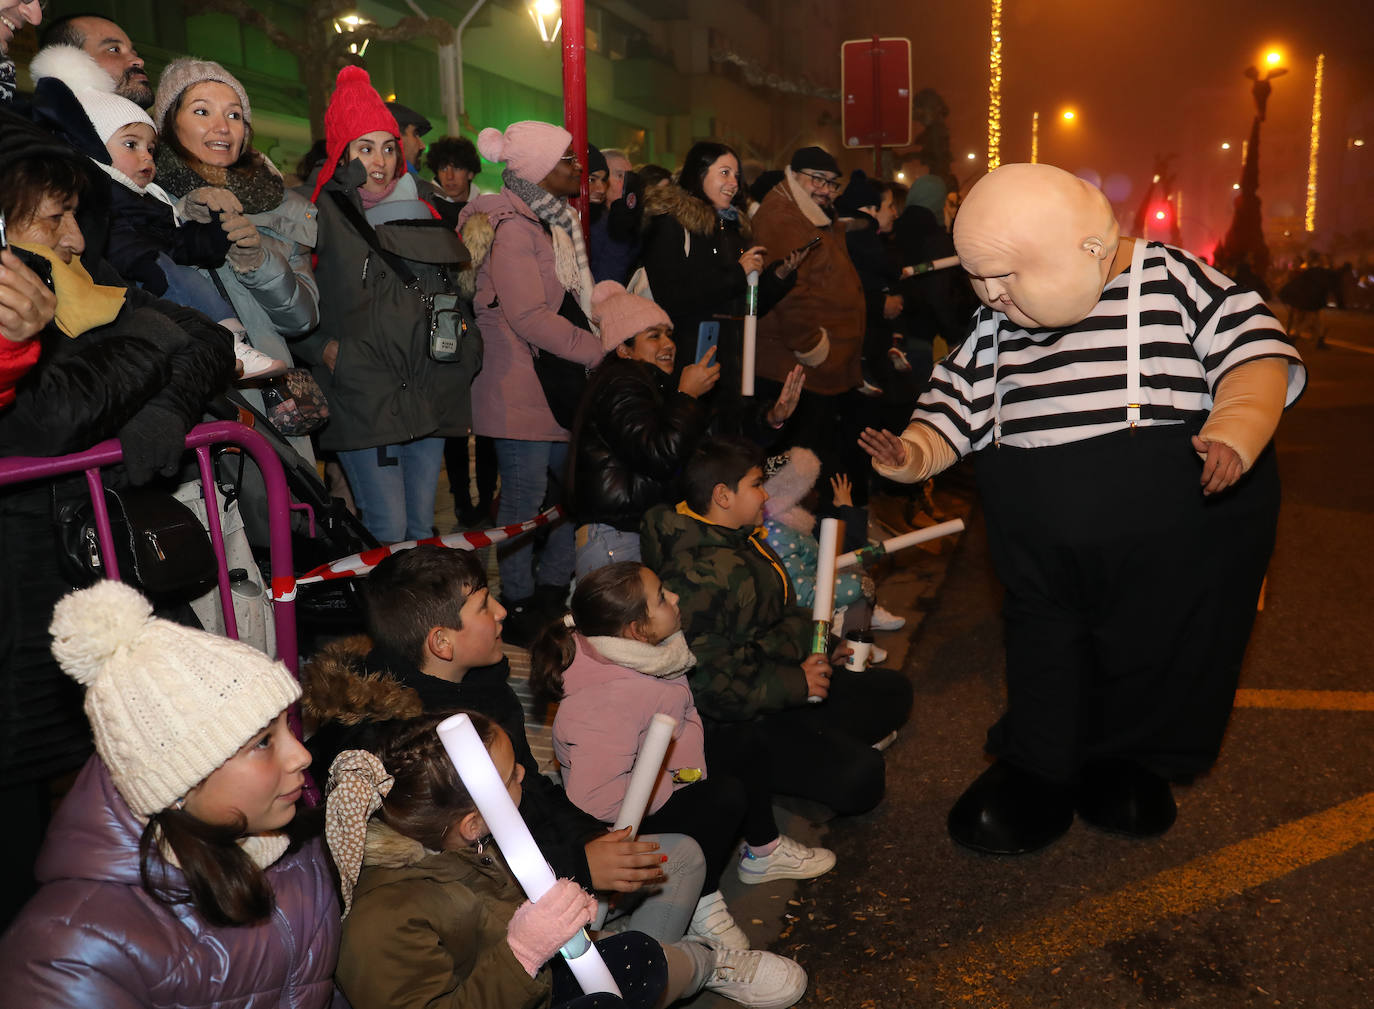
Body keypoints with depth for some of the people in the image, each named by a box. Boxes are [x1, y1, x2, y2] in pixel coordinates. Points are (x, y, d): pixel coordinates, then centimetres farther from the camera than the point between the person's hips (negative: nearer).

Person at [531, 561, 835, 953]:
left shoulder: (641, 650, -10)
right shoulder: (608, 700, -37)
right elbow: (593, 798, -39)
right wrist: (668, 787, -27)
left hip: (663, 779, 9)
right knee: (726, 796, -24)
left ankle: (763, 851, 23)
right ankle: (701, 903, -4)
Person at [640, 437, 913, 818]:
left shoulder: (742, 540, 5)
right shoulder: (693, 578, -26)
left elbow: (786, 614, 14)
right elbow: (707, 682, -27)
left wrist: (806, 653, -5)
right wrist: (794, 684, -21)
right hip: (730, 725, -10)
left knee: (893, 690, 11)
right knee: (859, 776, -21)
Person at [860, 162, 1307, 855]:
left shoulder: (1171, 280, -9)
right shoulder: (995, 327, 6)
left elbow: (1255, 350, -14)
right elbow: (956, 399, 10)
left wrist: (1237, 427, -31)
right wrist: (916, 451, -8)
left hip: (1180, 552, -3)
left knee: (1159, 664, 15)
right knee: (1043, 652, 16)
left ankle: (1134, 766, 40)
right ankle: (1036, 773, 38)